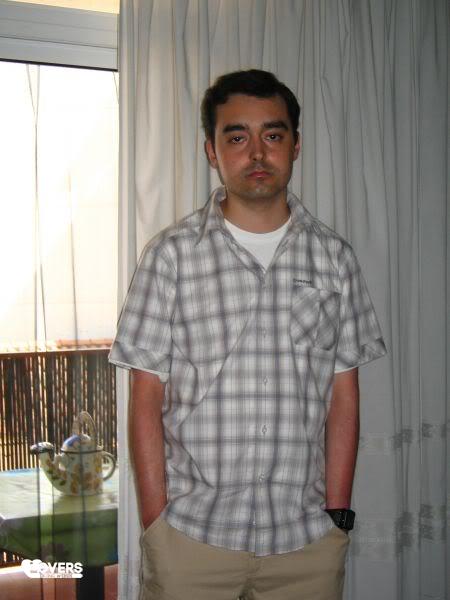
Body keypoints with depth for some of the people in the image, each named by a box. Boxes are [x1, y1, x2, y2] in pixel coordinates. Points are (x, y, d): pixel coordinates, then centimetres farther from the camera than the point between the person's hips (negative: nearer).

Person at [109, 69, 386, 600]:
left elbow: (343, 396, 5)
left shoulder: (333, 257, 4)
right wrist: (155, 524, -6)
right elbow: (146, 401, -3)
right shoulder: (172, 253, -3)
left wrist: (337, 514, 1)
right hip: (191, 534, -2)